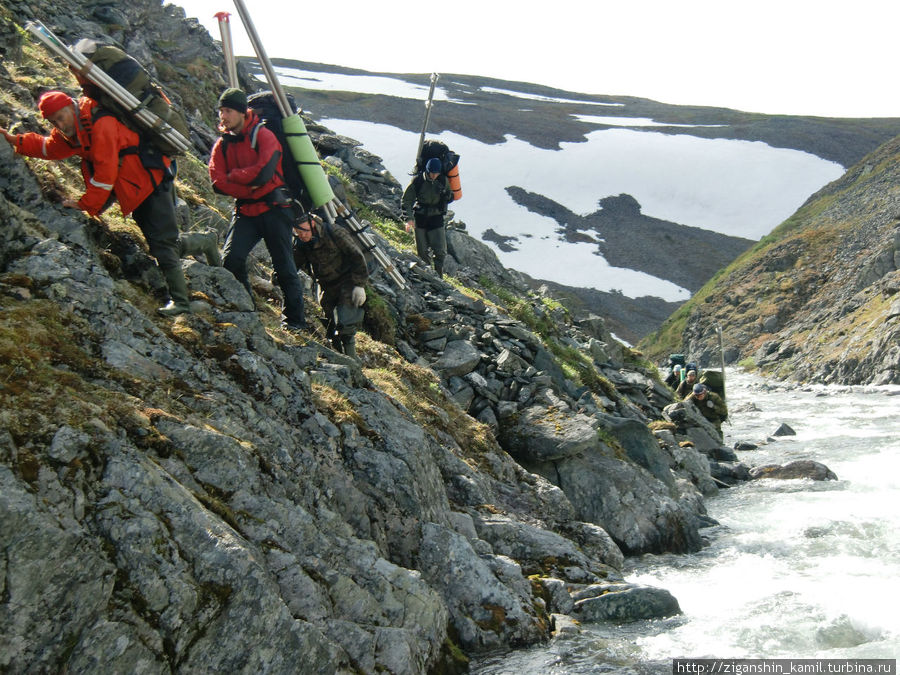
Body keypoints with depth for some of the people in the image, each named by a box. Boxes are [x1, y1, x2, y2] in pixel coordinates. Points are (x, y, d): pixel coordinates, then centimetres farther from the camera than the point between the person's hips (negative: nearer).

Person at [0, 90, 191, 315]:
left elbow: (105, 171, -27)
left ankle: (180, 300, -10)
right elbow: (50, 148, 21)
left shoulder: (101, 124, -25)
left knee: (161, 241, -11)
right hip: (133, 181, 11)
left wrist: (86, 204, -21)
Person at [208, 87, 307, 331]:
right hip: (245, 210, 4)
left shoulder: (263, 136, -6)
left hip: (273, 209, -4)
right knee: (231, 258, -13)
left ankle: (295, 319, 9)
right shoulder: (222, 144, 10)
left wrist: (233, 175, -6)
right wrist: (249, 189, -13)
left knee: (283, 265, -3)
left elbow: (263, 173, -19)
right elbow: (217, 182, -3)